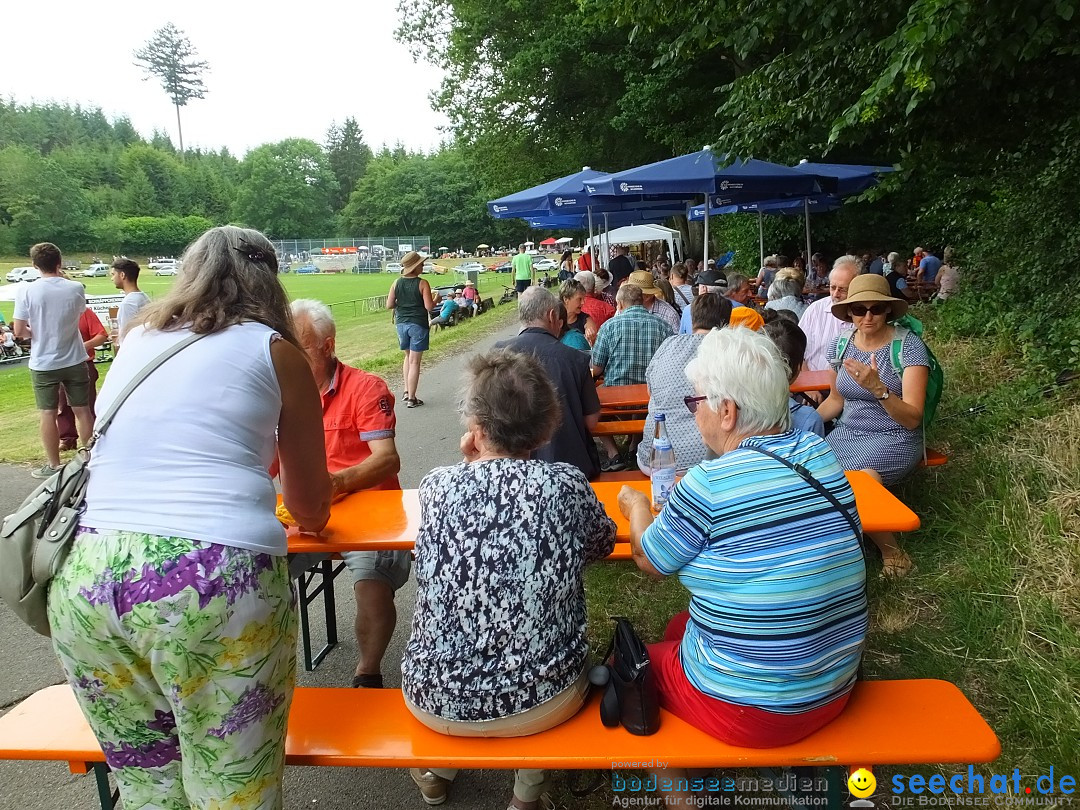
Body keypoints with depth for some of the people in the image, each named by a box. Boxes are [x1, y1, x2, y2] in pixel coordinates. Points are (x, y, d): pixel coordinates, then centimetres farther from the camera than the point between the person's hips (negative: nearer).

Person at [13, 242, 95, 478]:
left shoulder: (27, 291, -12)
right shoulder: (76, 288, -7)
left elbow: (19, 331, -12)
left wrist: (35, 332, 9)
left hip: (43, 363, -1)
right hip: (74, 360, 2)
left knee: (47, 414, 7)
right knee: (82, 410, 10)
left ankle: (53, 466, 14)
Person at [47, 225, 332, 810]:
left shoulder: (136, 339, 17)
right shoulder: (274, 351, 5)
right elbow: (312, 507, 12)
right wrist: (311, 517, 34)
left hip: (83, 579, 5)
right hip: (215, 584, -5)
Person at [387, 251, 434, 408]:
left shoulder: (397, 283, 1)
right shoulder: (422, 283, -12)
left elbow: (389, 305, 0)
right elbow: (429, 307, -15)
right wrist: (436, 301, 4)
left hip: (402, 323, 5)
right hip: (418, 325, -5)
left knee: (408, 356, 23)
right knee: (415, 361, 0)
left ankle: (406, 392, 21)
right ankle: (411, 398, 2)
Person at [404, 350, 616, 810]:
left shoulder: (437, 485, -12)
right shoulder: (567, 485, -12)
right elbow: (604, 544, 9)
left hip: (437, 701, 1)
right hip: (542, 702, 0)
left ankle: (438, 773, 52)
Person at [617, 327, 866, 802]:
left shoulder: (710, 485, -24)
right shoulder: (822, 456, -4)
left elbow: (649, 559, -6)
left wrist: (637, 507, 12)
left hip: (750, 713, -7)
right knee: (678, 626, 26)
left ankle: (677, 788, 29)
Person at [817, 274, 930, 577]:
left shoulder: (909, 347, -11)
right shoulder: (840, 345, 4)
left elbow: (912, 419, -16)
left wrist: (878, 388, -33)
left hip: (894, 439, -5)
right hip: (846, 433, 5)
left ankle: (891, 552, -4)